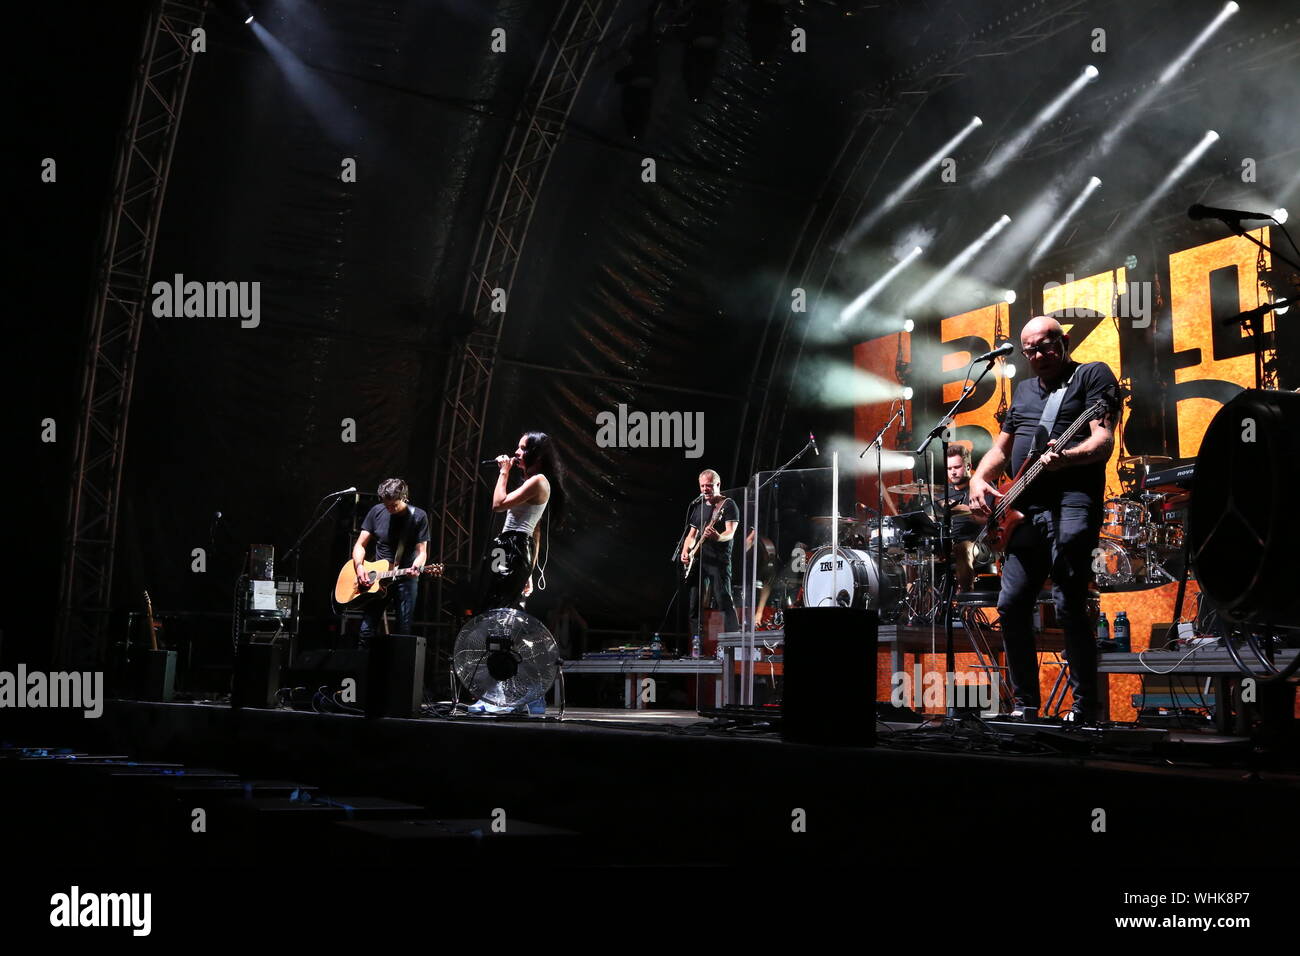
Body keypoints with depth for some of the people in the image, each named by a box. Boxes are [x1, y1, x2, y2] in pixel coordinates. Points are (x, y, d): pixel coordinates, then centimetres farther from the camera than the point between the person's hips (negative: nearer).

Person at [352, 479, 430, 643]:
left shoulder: (418, 517, -4)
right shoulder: (377, 512, 2)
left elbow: (422, 551, -7)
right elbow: (360, 545, 6)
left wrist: (416, 567, -29)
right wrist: (359, 567, -12)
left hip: (406, 579, -2)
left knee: (403, 632, -3)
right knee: (367, 630, -5)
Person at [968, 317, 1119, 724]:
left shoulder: (1093, 375, 3)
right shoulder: (1024, 390, 24)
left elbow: (1103, 441, -10)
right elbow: (1001, 448, 26)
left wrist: (1066, 457, -30)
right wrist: (979, 478, 6)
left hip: (1071, 502, -7)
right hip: (1024, 510, 7)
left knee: (1069, 607, -13)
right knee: (1012, 605, 4)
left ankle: (1086, 708, -3)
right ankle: (1025, 706, 14)